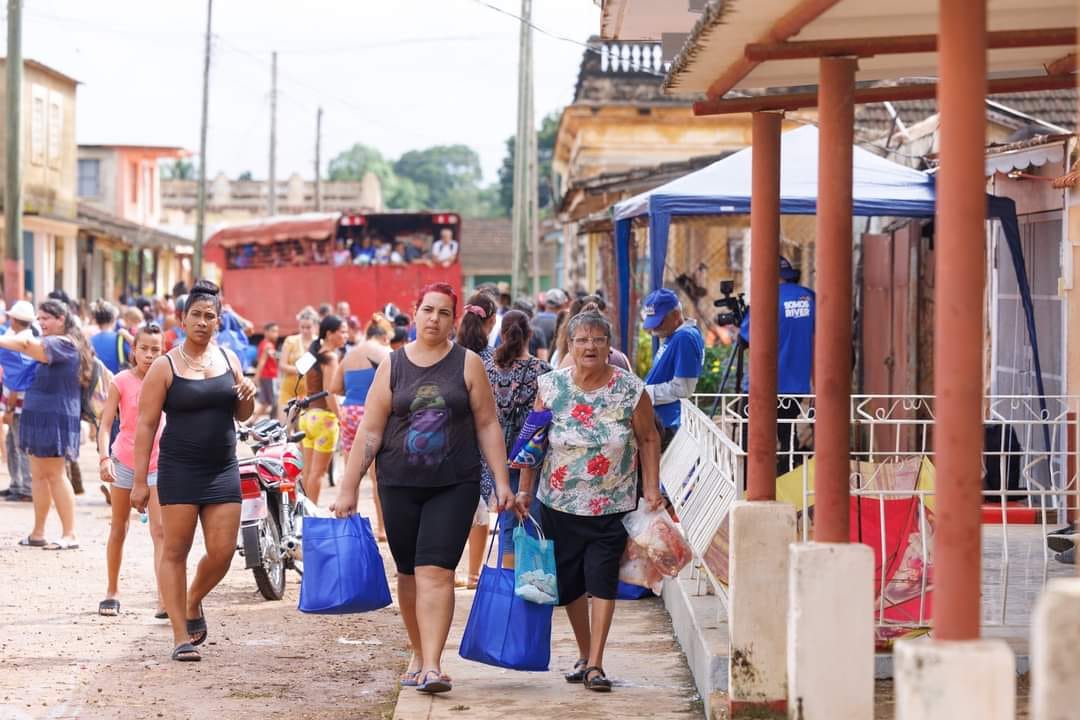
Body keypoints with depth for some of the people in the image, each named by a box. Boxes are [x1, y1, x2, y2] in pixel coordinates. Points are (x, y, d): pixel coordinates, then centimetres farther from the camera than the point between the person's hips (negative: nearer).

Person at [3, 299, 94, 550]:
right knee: (38, 475, 11)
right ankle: (37, 534, 16)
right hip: (40, 416, 10)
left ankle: (69, 535, -5)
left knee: (55, 475, -8)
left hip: (56, 418, -10)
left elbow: (27, 345, -27)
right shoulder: (50, 344, 18)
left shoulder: (63, 345, -14)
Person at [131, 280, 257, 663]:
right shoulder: (165, 366, -4)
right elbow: (146, 424, -5)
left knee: (222, 552, 1)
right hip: (179, 469, -4)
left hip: (222, 469, 4)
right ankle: (181, 637, 4)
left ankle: (193, 603, 30)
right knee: (175, 552, -2)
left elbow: (242, 415, 19)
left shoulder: (228, 359, 9)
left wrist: (248, 396, -5)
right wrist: (140, 480, -10)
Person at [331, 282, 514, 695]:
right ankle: (419, 654, 27)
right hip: (399, 486, 2)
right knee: (409, 573, 10)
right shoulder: (392, 366, 4)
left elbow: (487, 425, 3)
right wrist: (349, 488, -1)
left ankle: (432, 665, -18)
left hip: (454, 486, -2)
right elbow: (370, 432, 2)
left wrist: (501, 482, -3)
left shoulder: (467, 364, 2)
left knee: (436, 572, -13)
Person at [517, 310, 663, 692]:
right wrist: (524, 490, 2)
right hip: (559, 503, 2)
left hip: (612, 506, -2)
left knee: (602, 579, -8)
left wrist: (652, 489, -3)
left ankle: (595, 665, -3)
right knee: (569, 582, 9)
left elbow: (648, 440, 3)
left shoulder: (630, 389, -5)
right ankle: (584, 655, 26)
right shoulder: (550, 386, -1)